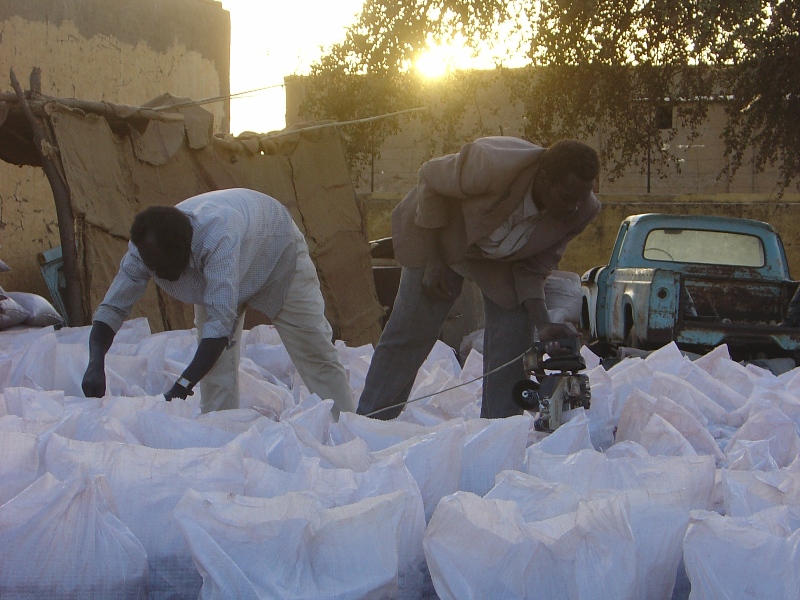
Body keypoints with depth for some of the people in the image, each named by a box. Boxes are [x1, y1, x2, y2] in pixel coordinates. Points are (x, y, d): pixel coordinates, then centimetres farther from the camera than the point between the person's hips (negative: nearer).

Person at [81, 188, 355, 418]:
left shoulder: (218, 235, -48)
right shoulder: (146, 250, -31)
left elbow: (221, 321, -51)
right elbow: (111, 308, -25)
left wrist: (182, 387, -55)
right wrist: (96, 364, -43)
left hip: (278, 252, -4)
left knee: (314, 352, -2)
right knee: (214, 358, -12)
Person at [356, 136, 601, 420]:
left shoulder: (582, 212, -26)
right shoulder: (492, 165, -40)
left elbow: (533, 268, -13)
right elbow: (429, 179, -21)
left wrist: (543, 324, -29)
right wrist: (433, 260, -18)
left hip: (506, 258, 3)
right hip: (442, 235, -3)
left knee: (513, 344, -11)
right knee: (409, 333, -2)